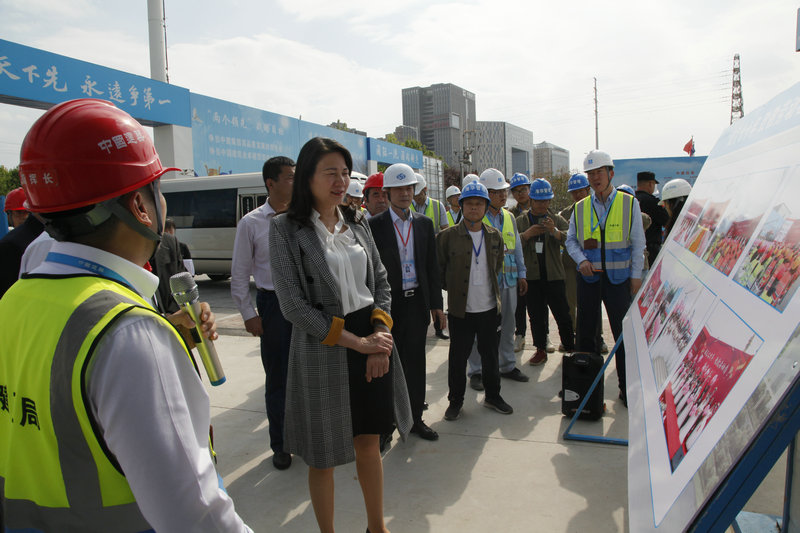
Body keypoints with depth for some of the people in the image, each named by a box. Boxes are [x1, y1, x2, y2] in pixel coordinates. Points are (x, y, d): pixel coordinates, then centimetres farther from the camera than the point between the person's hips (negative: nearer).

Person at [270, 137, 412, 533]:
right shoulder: (286, 228, -8)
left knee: (369, 442, 17)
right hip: (323, 350, -4)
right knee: (324, 455, 10)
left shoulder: (356, 223, 8)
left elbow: (380, 282, 11)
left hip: (372, 343, 5)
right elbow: (293, 305, -13)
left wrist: (380, 334, -6)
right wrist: (355, 342, -14)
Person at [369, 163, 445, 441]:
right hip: (388, 303, -3)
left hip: (417, 301, 3)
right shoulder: (375, 225, -5)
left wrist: (436, 304, 8)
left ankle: (414, 417, 25)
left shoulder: (424, 223, 8)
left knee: (415, 361, 11)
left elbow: (432, 266, 10)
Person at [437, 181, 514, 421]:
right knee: (458, 357, 7)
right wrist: (451, 288, 1)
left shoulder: (495, 236, 5)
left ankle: (493, 396, 33)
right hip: (461, 309, -3)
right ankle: (455, 401, 23)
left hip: (489, 308, 3)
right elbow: (439, 269, 1)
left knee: (490, 355, 15)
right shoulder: (448, 236, -7)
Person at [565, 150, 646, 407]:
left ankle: (627, 388, 15)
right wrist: (581, 260, -8)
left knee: (624, 333, 2)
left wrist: (636, 275, -2)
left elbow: (638, 243, 2)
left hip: (618, 277, -2)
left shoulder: (629, 203, 1)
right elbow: (571, 240, 11)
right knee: (585, 332, 9)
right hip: (588, 277, 3)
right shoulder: (580, 208, 7)